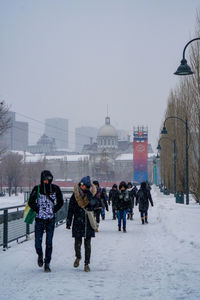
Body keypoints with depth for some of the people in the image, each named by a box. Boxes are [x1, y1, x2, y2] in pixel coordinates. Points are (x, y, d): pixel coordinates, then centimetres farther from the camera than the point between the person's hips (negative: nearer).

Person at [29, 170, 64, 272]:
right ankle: (40, 256, 30)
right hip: (39, 219, 0)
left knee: (49, 243, 0)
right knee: (38, 242, -2)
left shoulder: (55, 189, -2)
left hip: (51, 219, 0)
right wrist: (38, 210, -6)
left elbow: (60, 202, 9)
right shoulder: (37, 189, -5)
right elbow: (31, 202, 3)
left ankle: (47, 264, 9)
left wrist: (54, 210, -1)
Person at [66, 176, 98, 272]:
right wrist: (68, 222, 2)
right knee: (77, 243, -1)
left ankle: (87, 264, 12)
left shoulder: (92, 195, 0)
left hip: (88, 222, 0)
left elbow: (94, 205, -15)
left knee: (87, 244, 2)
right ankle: (78, 257, 29)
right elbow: (70, 209, 3)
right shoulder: (75, 195, -1)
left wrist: (90, 196, -24)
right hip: (78, 222, 0)